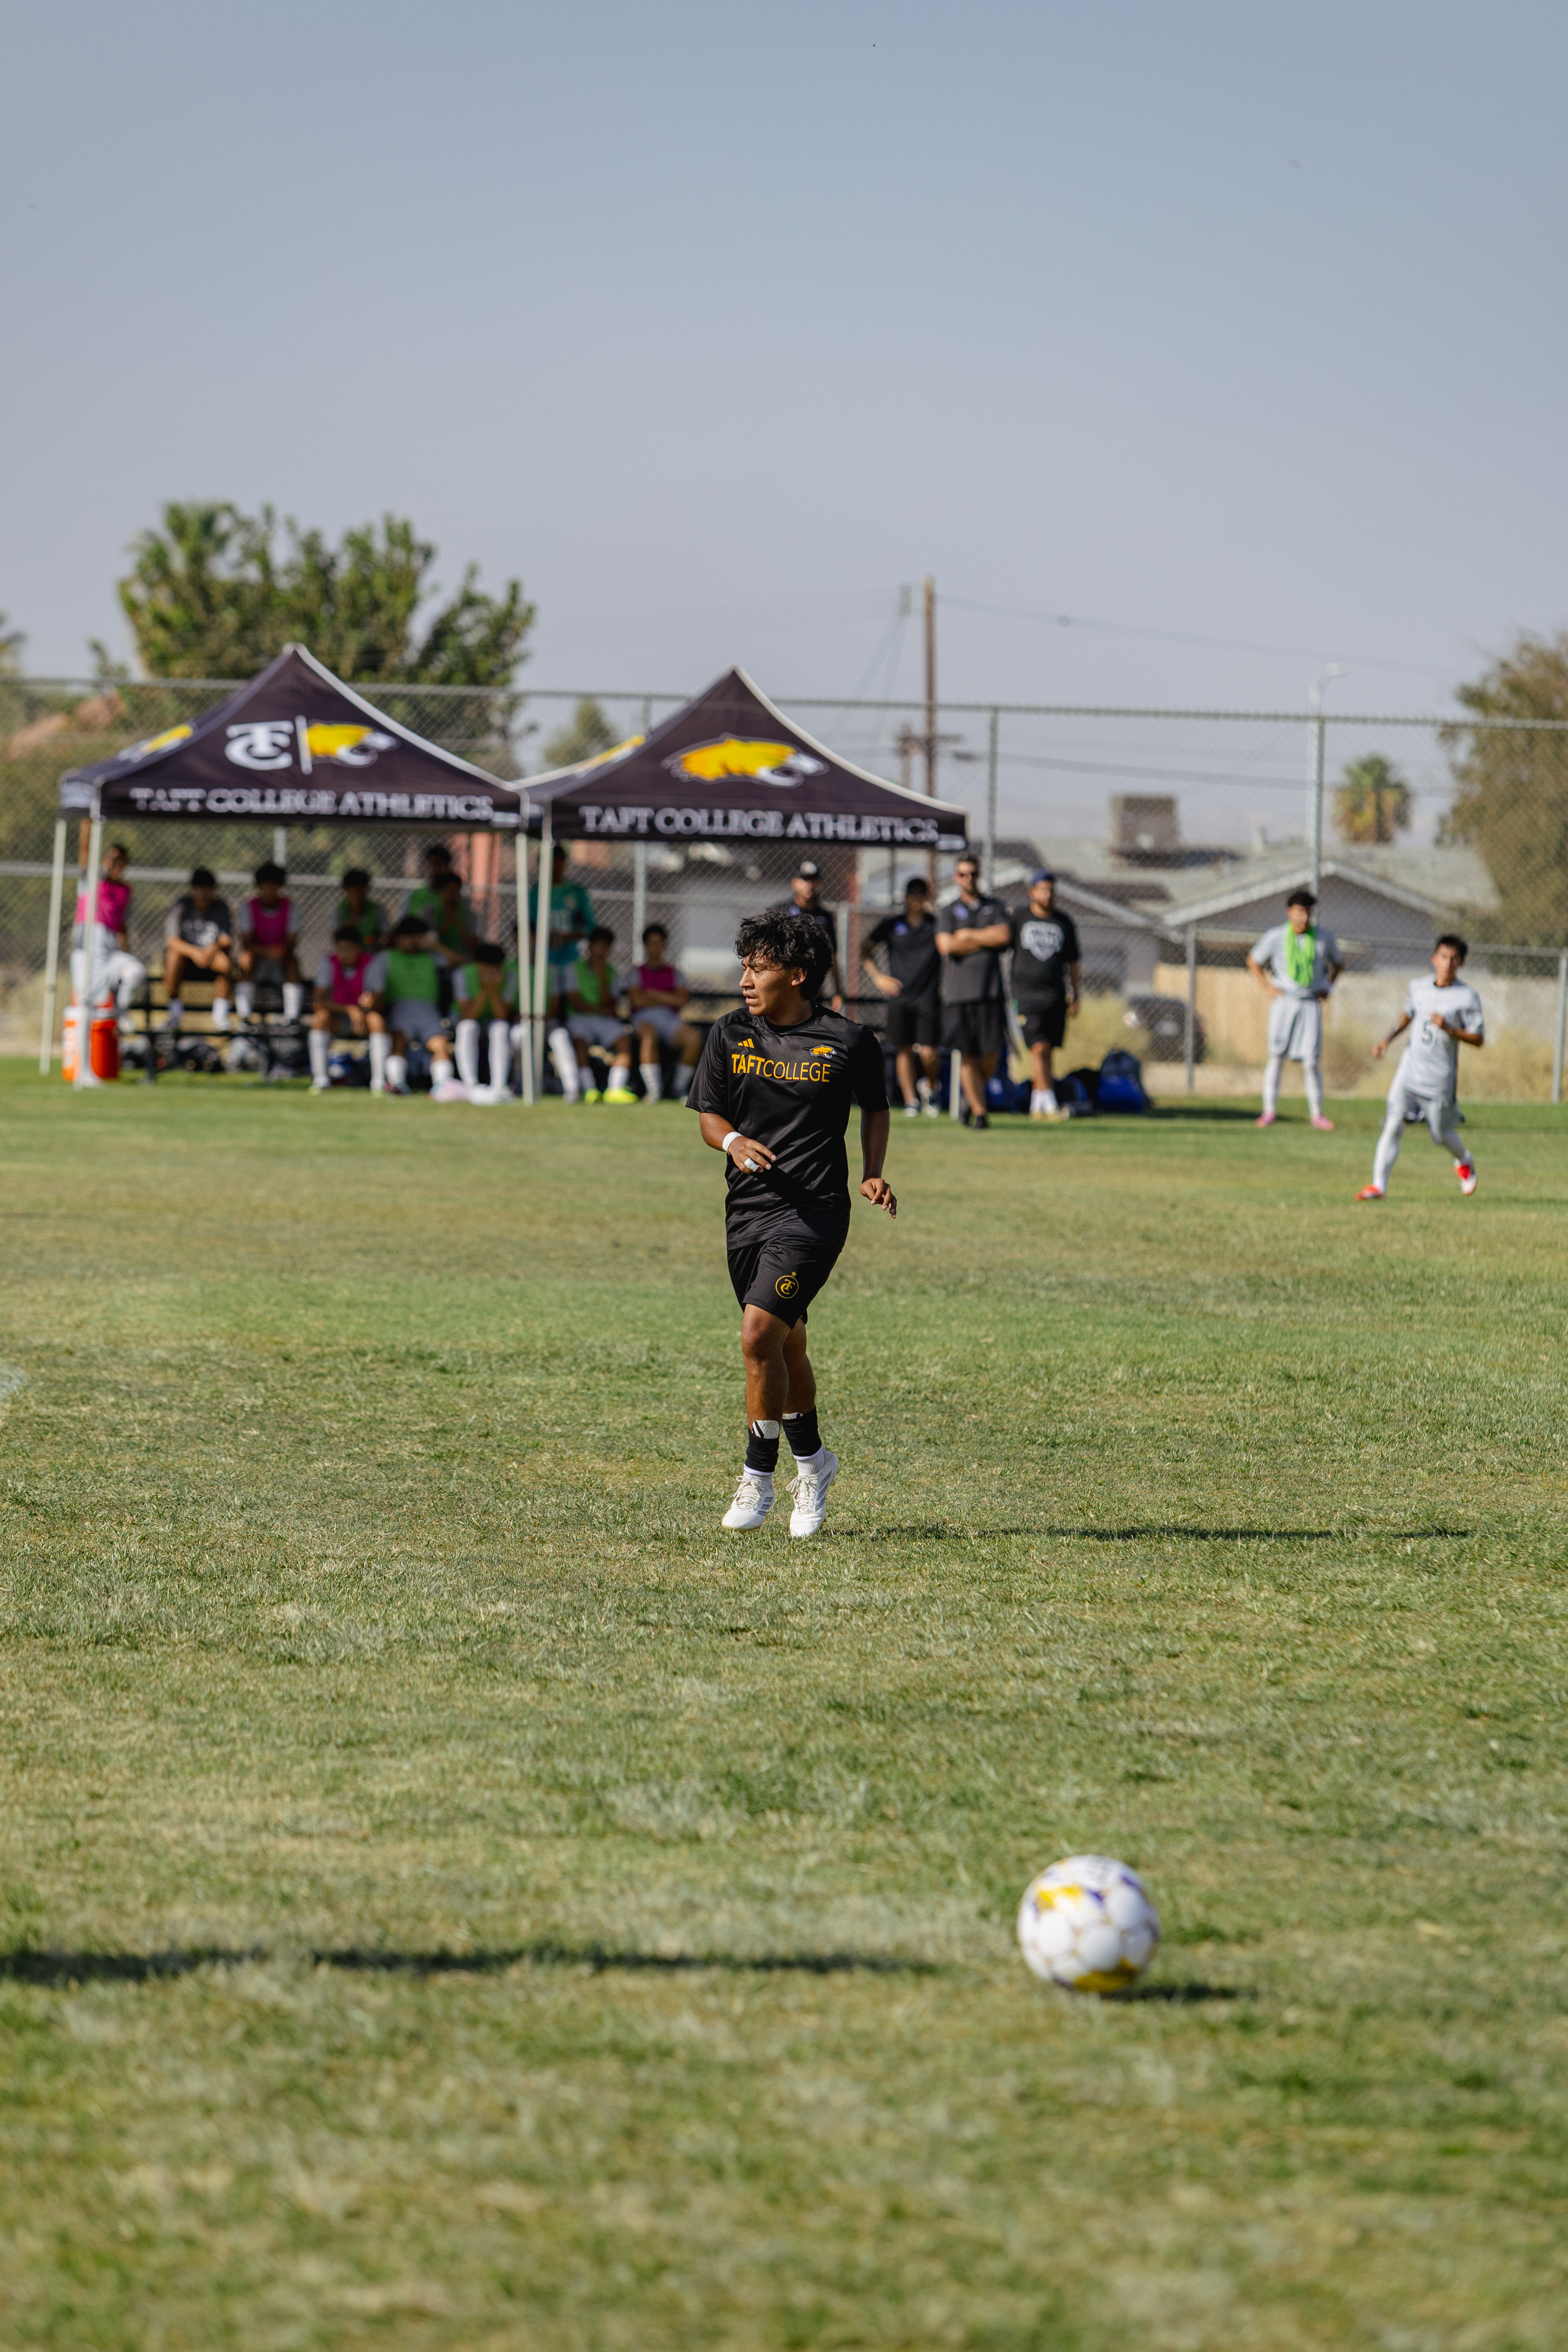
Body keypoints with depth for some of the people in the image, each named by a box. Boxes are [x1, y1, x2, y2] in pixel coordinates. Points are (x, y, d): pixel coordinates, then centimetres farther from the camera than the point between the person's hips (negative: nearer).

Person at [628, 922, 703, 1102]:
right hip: (645, 1019, -2)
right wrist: (669, 1000, 4)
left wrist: (656, 995, 0)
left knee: (694, 1038, -30)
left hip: (670, 1019, 2)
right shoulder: (637, 972, 17)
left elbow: (682, 1001, 5)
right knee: (649, 1036, -41)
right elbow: (638, 1001, -1)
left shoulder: (674, 973, 23)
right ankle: (653, 1090, -40)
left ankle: (681, 1088, -15)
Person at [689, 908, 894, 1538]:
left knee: (759, 1335, -18)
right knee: (786, 1345, 16)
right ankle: (811, 1462, 38)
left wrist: (873, 1175, -3)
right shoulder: (730, 1035, 3)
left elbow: (875, 1108, 10)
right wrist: (733, 1140, -14)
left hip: (814, 1210, -5)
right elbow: (707, 1114, 8)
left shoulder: (848, 1042, -6)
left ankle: (758, 1476, -4)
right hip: (747, 1209, 5)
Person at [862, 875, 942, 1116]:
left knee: (928, 1052, -8)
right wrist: (878, 977, 2)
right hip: (900, 998, 1)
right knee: (905, 1050, 0)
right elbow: (865, 951, 14)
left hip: (928, 998, -1)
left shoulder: (937, 924, 6)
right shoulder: (892, 924, 7)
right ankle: (911, 1101, 9)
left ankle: (929, 1088, 20)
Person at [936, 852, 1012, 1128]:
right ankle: (979, 1111, 2)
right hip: (959, 989, -1)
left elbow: (1004, 936, -4)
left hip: (990, 990, 1)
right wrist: (988, 940, -2)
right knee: (966, 1054, -4)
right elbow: (947, 946, -6)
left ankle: (972, 1095, 21)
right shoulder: (949, 911, 11)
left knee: (992, 1053, -5)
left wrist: (968, 935, -2)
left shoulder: (995, 907, 15)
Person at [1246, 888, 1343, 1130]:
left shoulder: (1325, 938, 1)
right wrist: (1266, 987, 2)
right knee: (1277, 1057, -1)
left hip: (1311, 1004, 0)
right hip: (1284, 1001, 0)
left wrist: (1328, 988, 7)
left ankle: (1317, 1114, 4)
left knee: (1312, 1062, -5)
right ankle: (1270, 1111, 7)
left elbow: (1338, 964, 20)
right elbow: (1253, 961, 12)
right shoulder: (1276, 937, -3)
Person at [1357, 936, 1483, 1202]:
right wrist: (1388, 1040, 13)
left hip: (1440, 1078, -3)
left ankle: (1465, 1161, 42)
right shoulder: (1418, 988, 4)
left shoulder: (1467, 997, -9)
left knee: (1441, 1135, 8)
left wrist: (1449, 1030, -22)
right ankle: (1378, 1185, -10)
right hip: (1410, 1069, 3)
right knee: (1393, 1125, -11)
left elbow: (1478, 1040, -8)